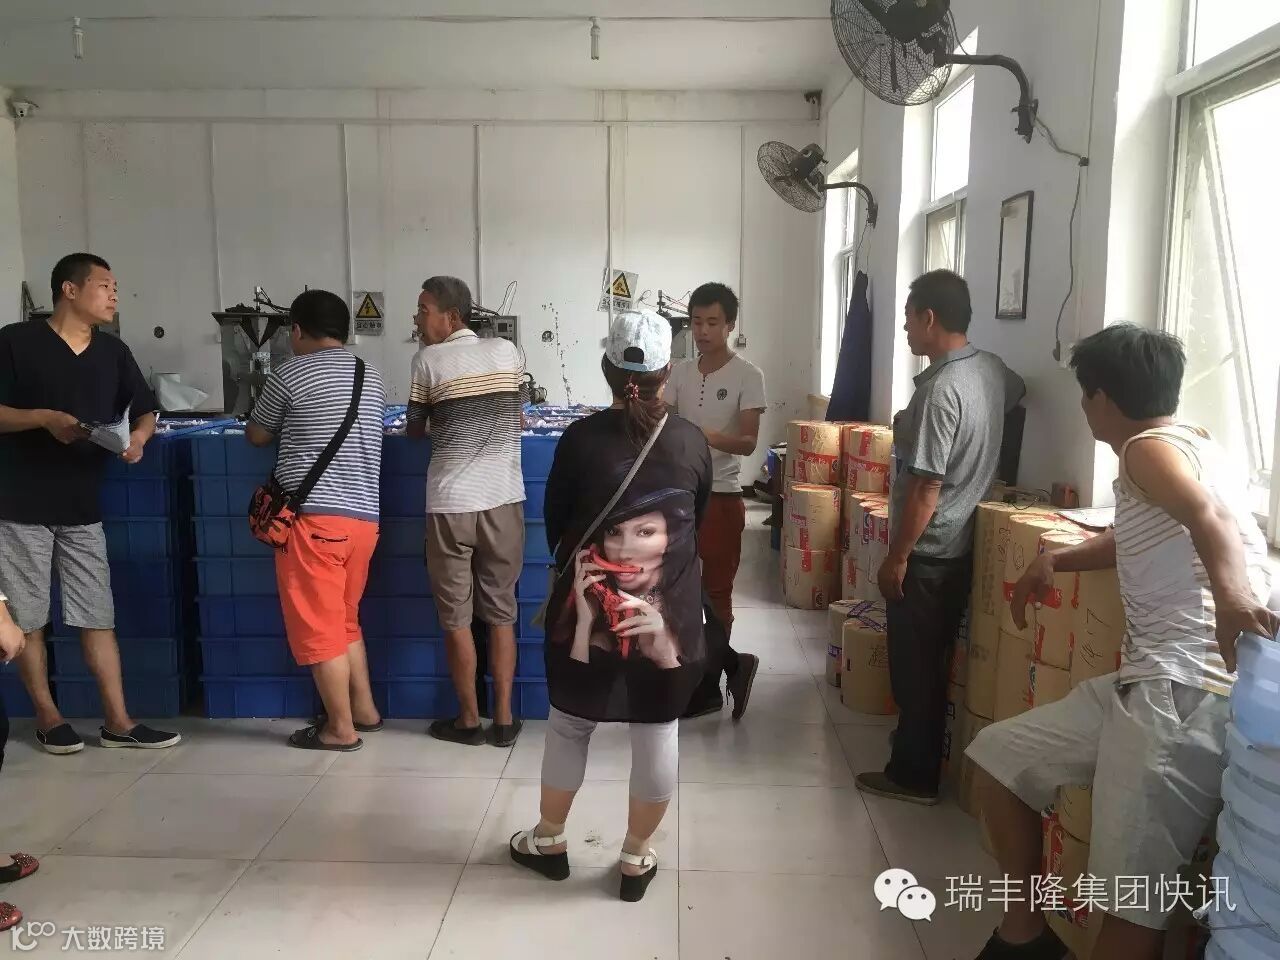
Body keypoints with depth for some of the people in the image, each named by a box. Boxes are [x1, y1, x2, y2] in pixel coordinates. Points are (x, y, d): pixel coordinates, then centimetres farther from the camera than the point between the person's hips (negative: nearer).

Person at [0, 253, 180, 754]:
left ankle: (118, 721, 11)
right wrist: (44, 418, -21)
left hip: (82, 506, 4)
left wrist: (138, 437, -10)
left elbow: (145, 411, 11)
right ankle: (47, 717, 22)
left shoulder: (113, 351, 7)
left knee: (98, 616, 5)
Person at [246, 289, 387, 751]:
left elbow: (256, 436, 8)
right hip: (363, 517, 7)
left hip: (312, 516, -6)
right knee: (343, 620, 21)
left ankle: (340, 728, 10)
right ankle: (364, 709, 27)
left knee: (317, 626, 4)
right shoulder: (373, 379, 12)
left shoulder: (290, 374, -4)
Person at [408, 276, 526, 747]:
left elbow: (414, 432, 8)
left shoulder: (428, 360, -3)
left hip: (451, 503, -3)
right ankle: (504, 719, 16)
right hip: (504, 500, 3)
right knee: (501, 612, 11)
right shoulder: (508, 352, 7)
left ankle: (469, 720, 18)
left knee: (455, 617, 9)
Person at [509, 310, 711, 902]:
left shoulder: (580, 438, -11)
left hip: (587, 600, 0)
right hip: (670, 607, 1)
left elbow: (554, 520, 0)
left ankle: (550, 840, 33)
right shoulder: (692, 442, -6)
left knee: (568, 723, 16)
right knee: (658, 730, 12)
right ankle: (636, 859, 24)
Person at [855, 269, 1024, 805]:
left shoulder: (939, 389, -23)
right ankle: (922, 759, 33)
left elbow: (926, 487, -24)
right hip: (962, 543, 9)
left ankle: (914, 776, 15)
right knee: (935, 660, 20)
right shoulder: (991, 370, 4)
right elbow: (1017, 393, 31)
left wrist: (896, 558, -17)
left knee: (913, 664, 3)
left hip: (928, 551, -9)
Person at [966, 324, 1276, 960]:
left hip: (1188, 695, -10)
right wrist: (1054, 560, 33)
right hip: (1150, 683, 11)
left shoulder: (1149, 448, -7)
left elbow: (1208, 514, -30)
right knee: (999, 756, 16)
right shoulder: (1191, 446, 24)